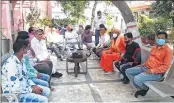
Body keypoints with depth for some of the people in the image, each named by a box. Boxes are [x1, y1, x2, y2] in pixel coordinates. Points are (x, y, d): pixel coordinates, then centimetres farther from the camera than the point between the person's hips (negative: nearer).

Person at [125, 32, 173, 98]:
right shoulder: (154, 48, 15)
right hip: (145, 67, 9)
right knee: (128, 71, 1)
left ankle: (145, 88, 5)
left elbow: (165, 66, -16)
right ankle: (140, 89, 7)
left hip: (156, 73, -9)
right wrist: (143, 64, 9)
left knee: (137, 79, -30)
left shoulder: (168, 50, -10)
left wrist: (152, 71, -22)